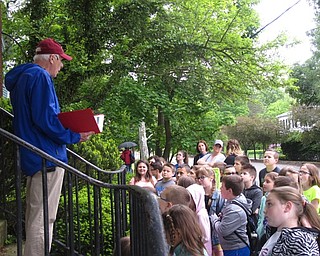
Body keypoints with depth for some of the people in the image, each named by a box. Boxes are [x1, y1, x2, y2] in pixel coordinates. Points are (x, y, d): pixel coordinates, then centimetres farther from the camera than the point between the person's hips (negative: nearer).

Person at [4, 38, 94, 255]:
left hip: (32, 157, 11)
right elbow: (45, 119, -22)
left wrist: (69, 130, 18)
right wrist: (74, 136, -12)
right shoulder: (40, 77, -13)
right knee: (43, 220, -7)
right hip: (47, 157, -11)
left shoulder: (21, 77, 19)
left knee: (35, 218, 19)